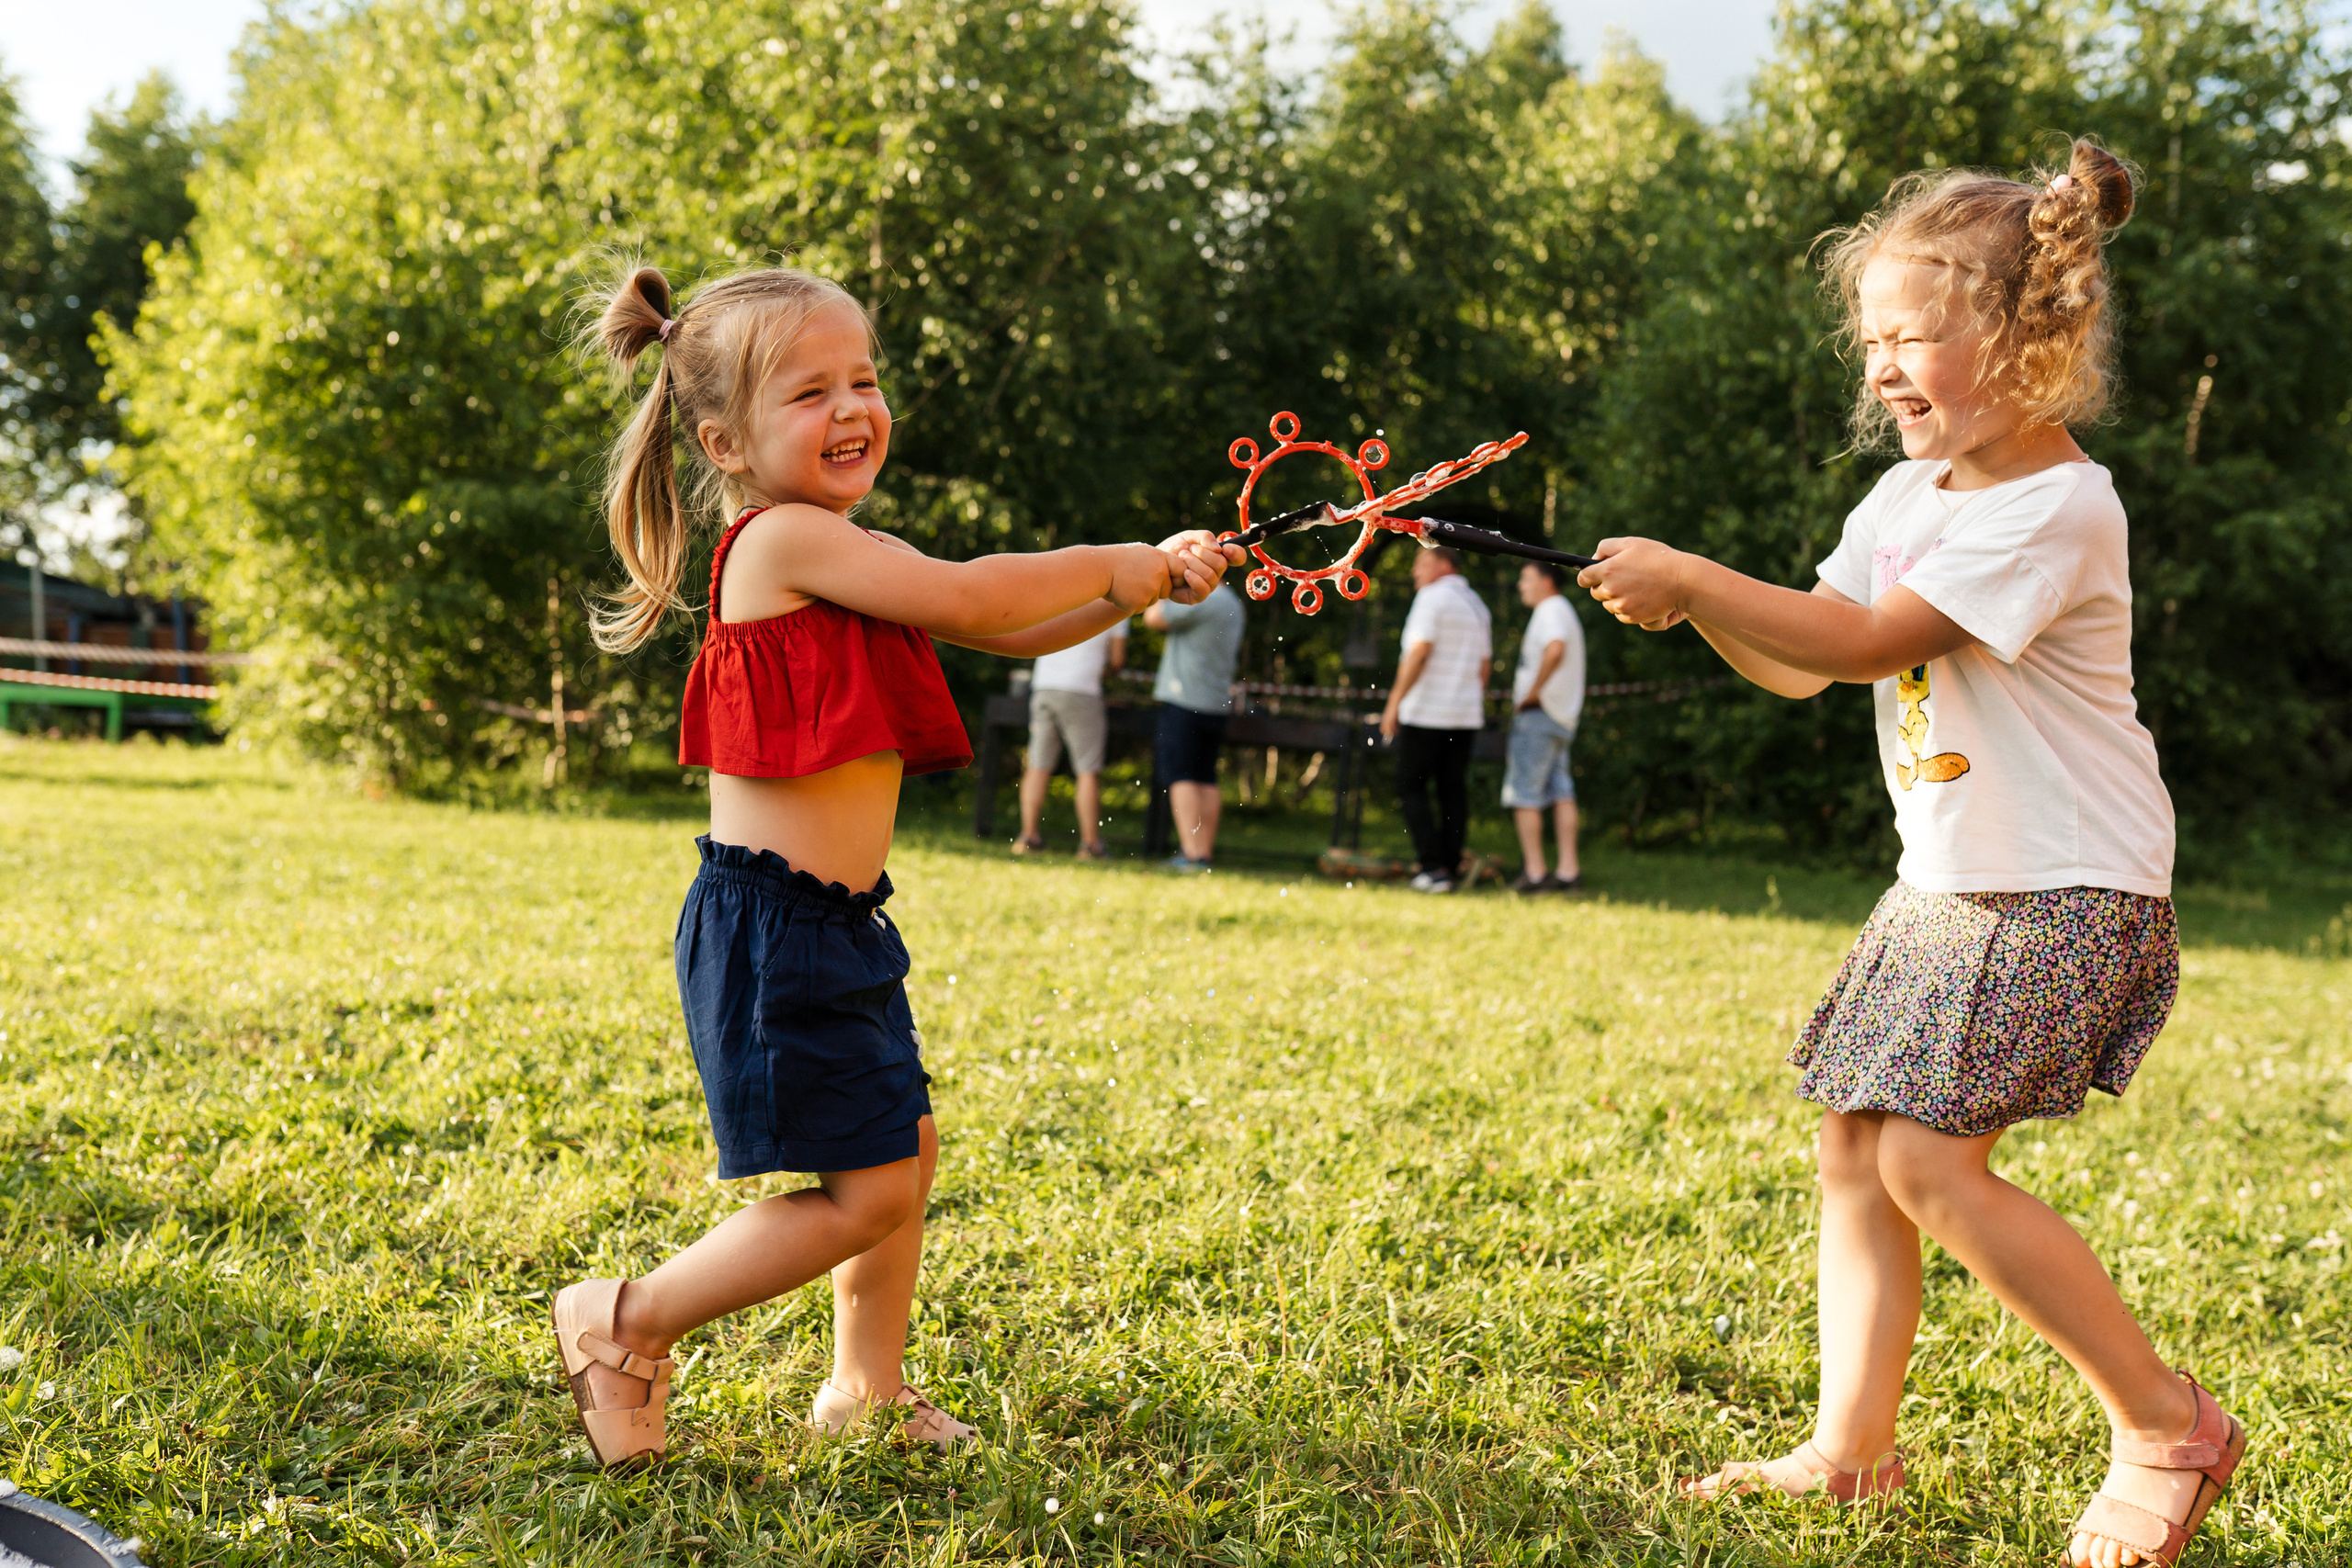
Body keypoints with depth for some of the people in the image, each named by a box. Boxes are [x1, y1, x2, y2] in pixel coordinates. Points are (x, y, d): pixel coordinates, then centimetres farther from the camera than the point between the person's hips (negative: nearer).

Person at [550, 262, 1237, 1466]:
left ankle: (867, 1391, 36)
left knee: (905, 1149, 20)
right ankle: (626, 1324, 10)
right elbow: (963, 599, -23)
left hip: (837, 924, 10)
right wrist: (1108, 564, -8)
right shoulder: (783, 538, -16)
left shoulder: (846, 557, 14)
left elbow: (1015, 634, 17)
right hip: (772, 926, -10)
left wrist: (1144, 584, 3)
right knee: (867, 1189, -6)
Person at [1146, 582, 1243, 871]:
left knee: (1180, 776, -7)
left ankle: (1192, 852, -14)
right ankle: (1204, 852, 9)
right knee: (1206, 779, 9)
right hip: (1217, 703, 9)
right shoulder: (1231, 603, 13)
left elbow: (1153, 618, -13)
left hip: (1184, 699, -9)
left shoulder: (1199, 601, -16)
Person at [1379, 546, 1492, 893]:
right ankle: (1451, 869, 6)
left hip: (1426, 714, -7)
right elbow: (1485, 665, 18)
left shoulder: (1432, 597, -8)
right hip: (1466, 715, 7)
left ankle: (1432, 867, -10)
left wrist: (1395, 702, -15)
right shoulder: (1478, 605, 17)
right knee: (1453, 791, 7)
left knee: (1410, 788, -2)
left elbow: (1419, 652, -16)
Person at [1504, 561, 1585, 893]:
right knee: (1561, 793, 6)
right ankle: (1568, 871, 4)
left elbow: (1555, 649, -31)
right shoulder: (1564, 611, 21)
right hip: (1563, 716, 10)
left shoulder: (1550, 611, -11)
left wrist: (1532, 692, -23)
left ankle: (1534, 872, -7)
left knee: (1524, 795, -6)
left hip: (1539, 713, -10)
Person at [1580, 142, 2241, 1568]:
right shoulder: (1905, 497, 10)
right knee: (1852, 1141, 5)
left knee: (1929, 1160, -16)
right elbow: (1802, 667, 10)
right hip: (1947, 884, 9)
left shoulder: (2060, 505, -17)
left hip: (2067, 894, -9)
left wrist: (1690, 578, -21)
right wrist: (1695, 603, -7)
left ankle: (2169, 1425, 0)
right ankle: (1853, 1449, 15)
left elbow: (1873, 641, -23)